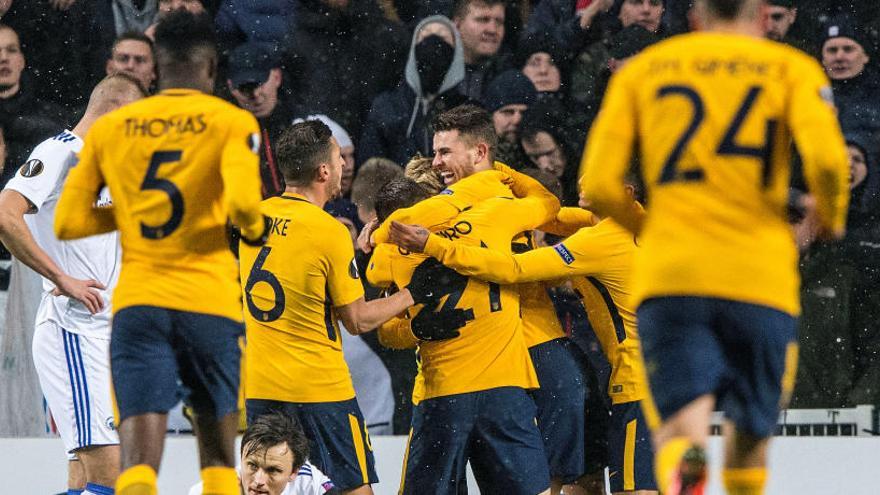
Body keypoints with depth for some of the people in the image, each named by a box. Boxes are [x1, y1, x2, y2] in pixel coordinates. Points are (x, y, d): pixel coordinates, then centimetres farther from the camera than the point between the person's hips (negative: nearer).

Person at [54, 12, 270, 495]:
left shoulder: (108, 128, 9)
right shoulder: (232, 122, 0)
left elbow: (67, 223, 8)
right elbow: (242, 203, -16)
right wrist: (256, 229, 6)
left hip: (136, 302, 1)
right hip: (210, 303, -1)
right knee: (218, 455, 16)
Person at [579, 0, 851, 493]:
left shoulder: (640, 71, 15)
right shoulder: (793, 68, 9)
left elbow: (598, 186, 6)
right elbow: (826, 157, -9)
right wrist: (832, 216, 11)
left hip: (668, 273, 1)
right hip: (761, 278, -1)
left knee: (683, 421, -9)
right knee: (750, 431, 16)